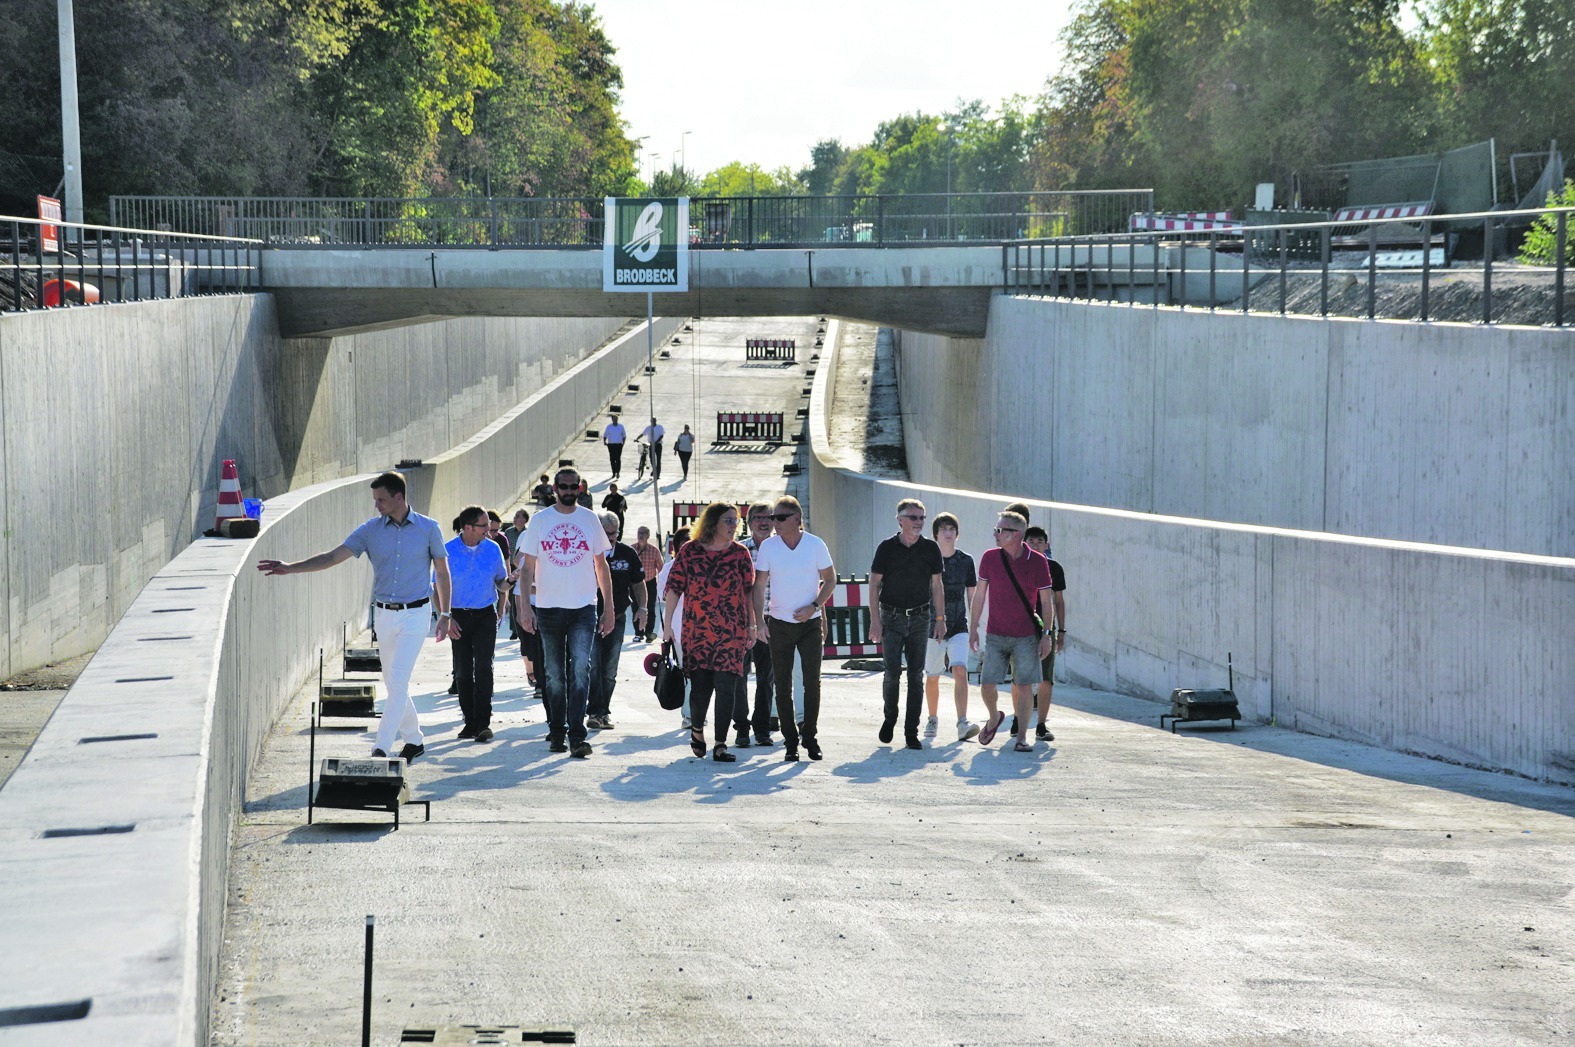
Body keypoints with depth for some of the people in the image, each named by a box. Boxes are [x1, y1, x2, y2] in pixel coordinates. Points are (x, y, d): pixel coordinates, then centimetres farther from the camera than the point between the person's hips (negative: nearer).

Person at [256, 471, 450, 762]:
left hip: (415, 615, -4)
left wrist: (445, 614, 2)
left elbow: (442, 571, 5)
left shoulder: (428, 528, -3)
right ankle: (414, 740, 27)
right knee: (392, 683, 11)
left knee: (398, 681, -13)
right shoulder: (371, 530, 1)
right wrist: (289, 568, -16)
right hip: (384, 615, 4)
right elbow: (332, 557, -5)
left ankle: (382, 748, -15)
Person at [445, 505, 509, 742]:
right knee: (463, 671, 4)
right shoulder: (448, 551, -7)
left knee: (483, 667, -11)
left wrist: (500, 609, 15)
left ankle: (484, 723, -13)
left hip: (485, 616, 0)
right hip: (459, 617, 0)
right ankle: (470, 721, 15)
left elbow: (502, 580, 14)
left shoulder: (492, 549, 0)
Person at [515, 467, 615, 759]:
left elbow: (601, 566, 11)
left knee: (580, 670, -13)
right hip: (549, 608, 1)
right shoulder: (539, 521, 3)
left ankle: (576, 735, -15)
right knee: (553, 675, 8)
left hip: (584, 608, -1)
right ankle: (556, 732, 18)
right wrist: (525, 606, -7)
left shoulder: (590, 519, 6)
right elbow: (528, 567, 3)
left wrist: (609, 608, 8)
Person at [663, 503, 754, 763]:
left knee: (726, 687, -7)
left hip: (732, 633, 0)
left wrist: (752, 625, 8)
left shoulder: (740, 553, 6)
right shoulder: (689, 552, 3)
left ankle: (720, 745, -2)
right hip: (696, 631, 0)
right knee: (700, 685, 1)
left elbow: (749, 591, 10)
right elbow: (675, 588, 5)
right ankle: (696, 728, 30)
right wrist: (667, 623, 1)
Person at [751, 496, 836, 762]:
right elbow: (759, 585, -2)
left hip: (810, 623, -1)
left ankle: (811, 736, 11)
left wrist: (814, 606, -11)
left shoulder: (815, 545, -4)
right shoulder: (768, 546, -3)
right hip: (779, 624, 1)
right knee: (782, 684, 3)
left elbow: (830, 580, 3)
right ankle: (790, 742, 10)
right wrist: (758, 621, -11)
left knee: (812, 682, -1)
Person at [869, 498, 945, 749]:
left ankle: (912, 732, 5)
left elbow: (937, 586, 8)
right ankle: (890, 718, 18)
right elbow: (874, 584, -1)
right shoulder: (887, 548, -5)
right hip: (892, 617, -2)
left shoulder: (930, 548, 2)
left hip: (920, 618, 2)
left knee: (916, 675, 1)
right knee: (892, 672, -7)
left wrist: (940, 619, 3)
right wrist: (875, 620, -7)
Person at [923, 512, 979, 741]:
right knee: (932, 677, 9)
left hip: (958, 626, 0)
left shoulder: (965, 561, 4)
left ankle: (962, 724, -24)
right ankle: (933, 719, 30)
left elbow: (972, 596, 10)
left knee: (960, 671, -17)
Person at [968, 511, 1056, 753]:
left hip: (1026, 637, -2)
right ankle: (994, 718, 27)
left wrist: (1046, 634, -3)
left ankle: (1021, 738, 6)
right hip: (996, 635, 2)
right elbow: (979, 595, 7)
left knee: (1024, 687, -3)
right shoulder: (990, 558, -1)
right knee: (987, 686, -2)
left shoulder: (1037, 562, -6)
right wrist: (973, 628, 6)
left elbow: (1045, 601, 0)